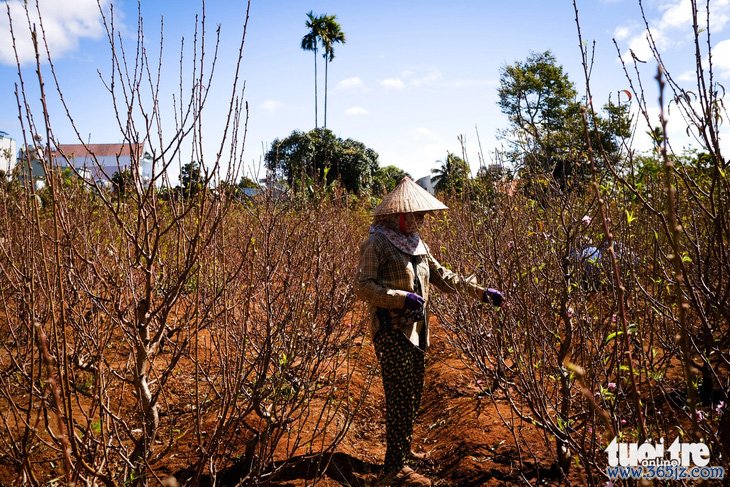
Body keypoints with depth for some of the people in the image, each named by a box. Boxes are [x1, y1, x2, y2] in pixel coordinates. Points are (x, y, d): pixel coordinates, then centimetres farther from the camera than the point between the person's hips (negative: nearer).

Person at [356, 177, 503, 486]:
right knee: (399, 396, -6)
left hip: (415, 330, 8)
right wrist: (403, 297, -25)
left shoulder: (416, 244, 13)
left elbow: (442, 276, 16)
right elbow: (363, 287, -17)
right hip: (391, 331, -8)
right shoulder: (376, 243, -11)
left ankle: (402, 448, 31)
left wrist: (481, 292, 10)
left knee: (413, 394, 14)